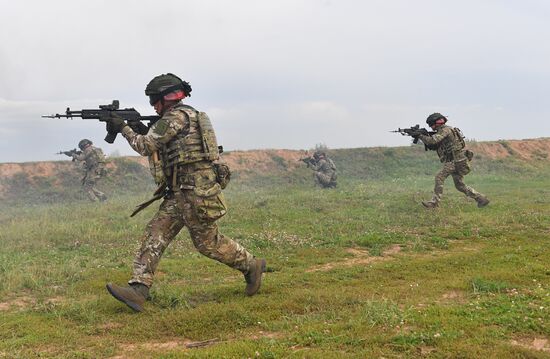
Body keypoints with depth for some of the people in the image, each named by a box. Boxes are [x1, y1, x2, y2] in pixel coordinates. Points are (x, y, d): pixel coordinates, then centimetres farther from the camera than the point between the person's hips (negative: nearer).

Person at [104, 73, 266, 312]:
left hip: (196, 191, -10)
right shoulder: (186, 116, 21)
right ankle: (138, 289, -6)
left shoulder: (178, 115, -10)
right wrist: (142, 131, 19)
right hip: (180, 194, 10)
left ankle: (251, 266, 19)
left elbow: (146, 146, -10)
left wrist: (123, 128, 3)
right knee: (155, 234, 0)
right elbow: (159, 150, 29)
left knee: (207, 242, 1)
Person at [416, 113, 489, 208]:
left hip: (456, 160, -10)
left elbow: (432, 141, -23)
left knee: (439, 177, -15)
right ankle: (481, 199, 18)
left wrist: (421, 136, -9)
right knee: (460, 186, 13)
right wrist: (426, 137, 5)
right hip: (456, 161, 10)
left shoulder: (445, 130, -11)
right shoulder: (441, 132, 19)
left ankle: (434, 202, -16)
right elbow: (433, 146, 20)